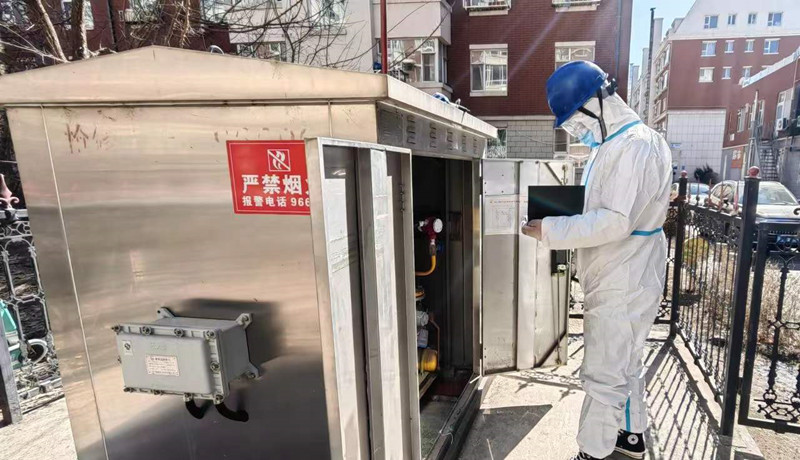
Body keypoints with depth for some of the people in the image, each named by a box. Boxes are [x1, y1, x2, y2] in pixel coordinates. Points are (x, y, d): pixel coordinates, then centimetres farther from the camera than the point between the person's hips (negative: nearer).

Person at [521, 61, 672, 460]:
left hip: (623, 284, -10)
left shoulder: (634, 146, -21)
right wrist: (559, 218, 5)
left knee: (603, 375, 1)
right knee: (624, 364, 23)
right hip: (618, 279, 10)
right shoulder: (616, 144, 12)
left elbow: (616, 222, -29)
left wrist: (550, 231, -25)